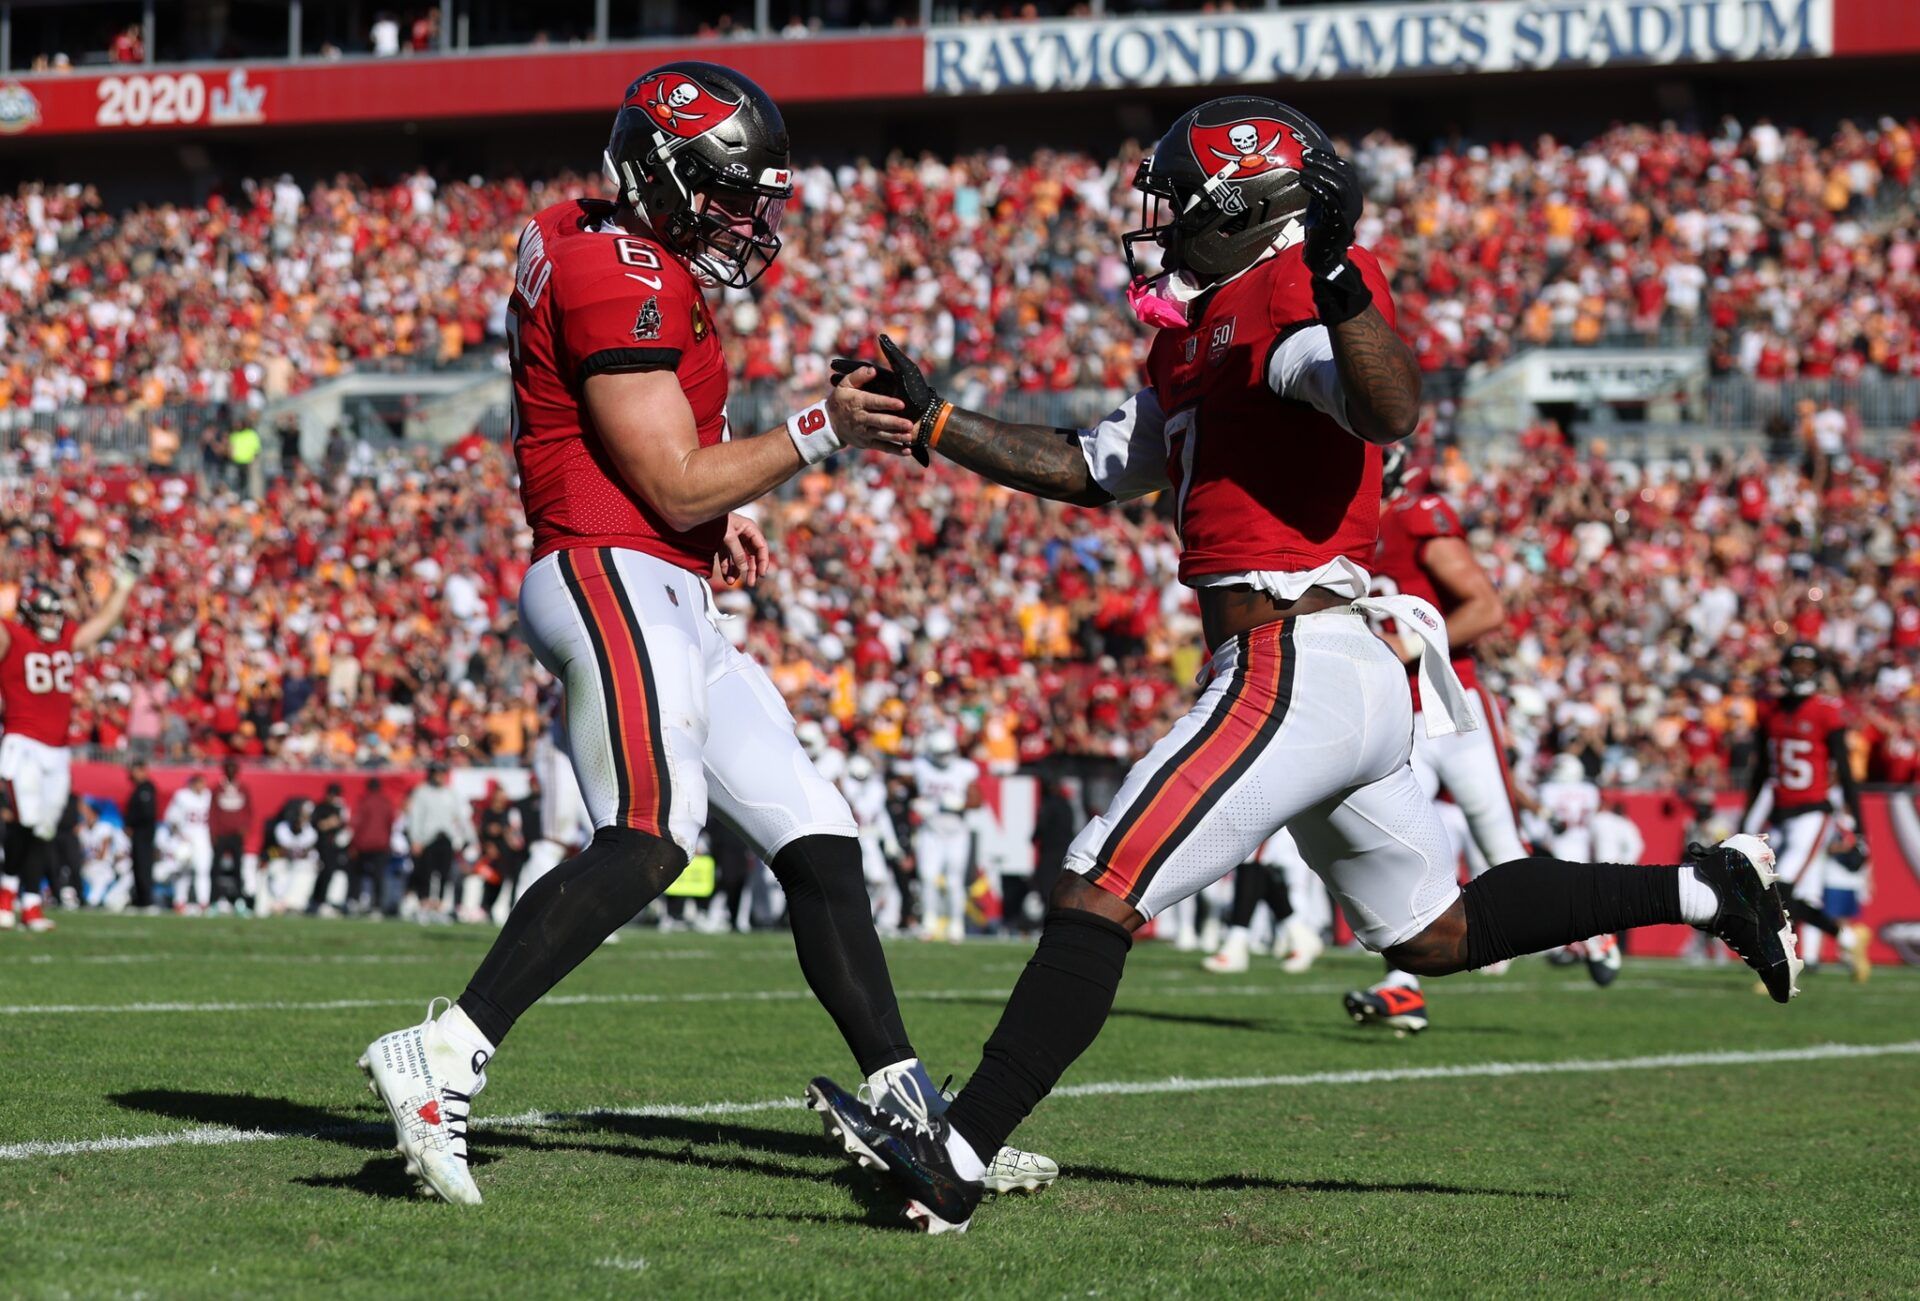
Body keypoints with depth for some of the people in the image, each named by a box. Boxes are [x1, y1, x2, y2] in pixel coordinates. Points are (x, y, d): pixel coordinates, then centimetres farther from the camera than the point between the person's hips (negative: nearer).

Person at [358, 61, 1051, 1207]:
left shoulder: (648, 265, 20)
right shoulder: (623, 277, -12)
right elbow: (676, 485, -14)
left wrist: (719, 512, 18)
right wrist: (820, 433, -13)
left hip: (674, 600, 11)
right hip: (611, 577, -11)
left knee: (819, 842, 9)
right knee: (653, 836, -28)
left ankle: (908, 1111, 11)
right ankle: (444, 1058, -32)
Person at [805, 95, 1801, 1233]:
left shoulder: (1286, 293, -10)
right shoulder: (1201, 327, 20)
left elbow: (1392, 410, -27)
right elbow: (1096, 471, 27)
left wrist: (1333, 267, -38)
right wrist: (934, 424, 22)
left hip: (1294, 663, -11)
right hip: (1362, 676, 11)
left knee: (1103, 888, -14)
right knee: (1434, 936, 23)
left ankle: (956, 1159, -19)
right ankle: (1706, 889, 28)